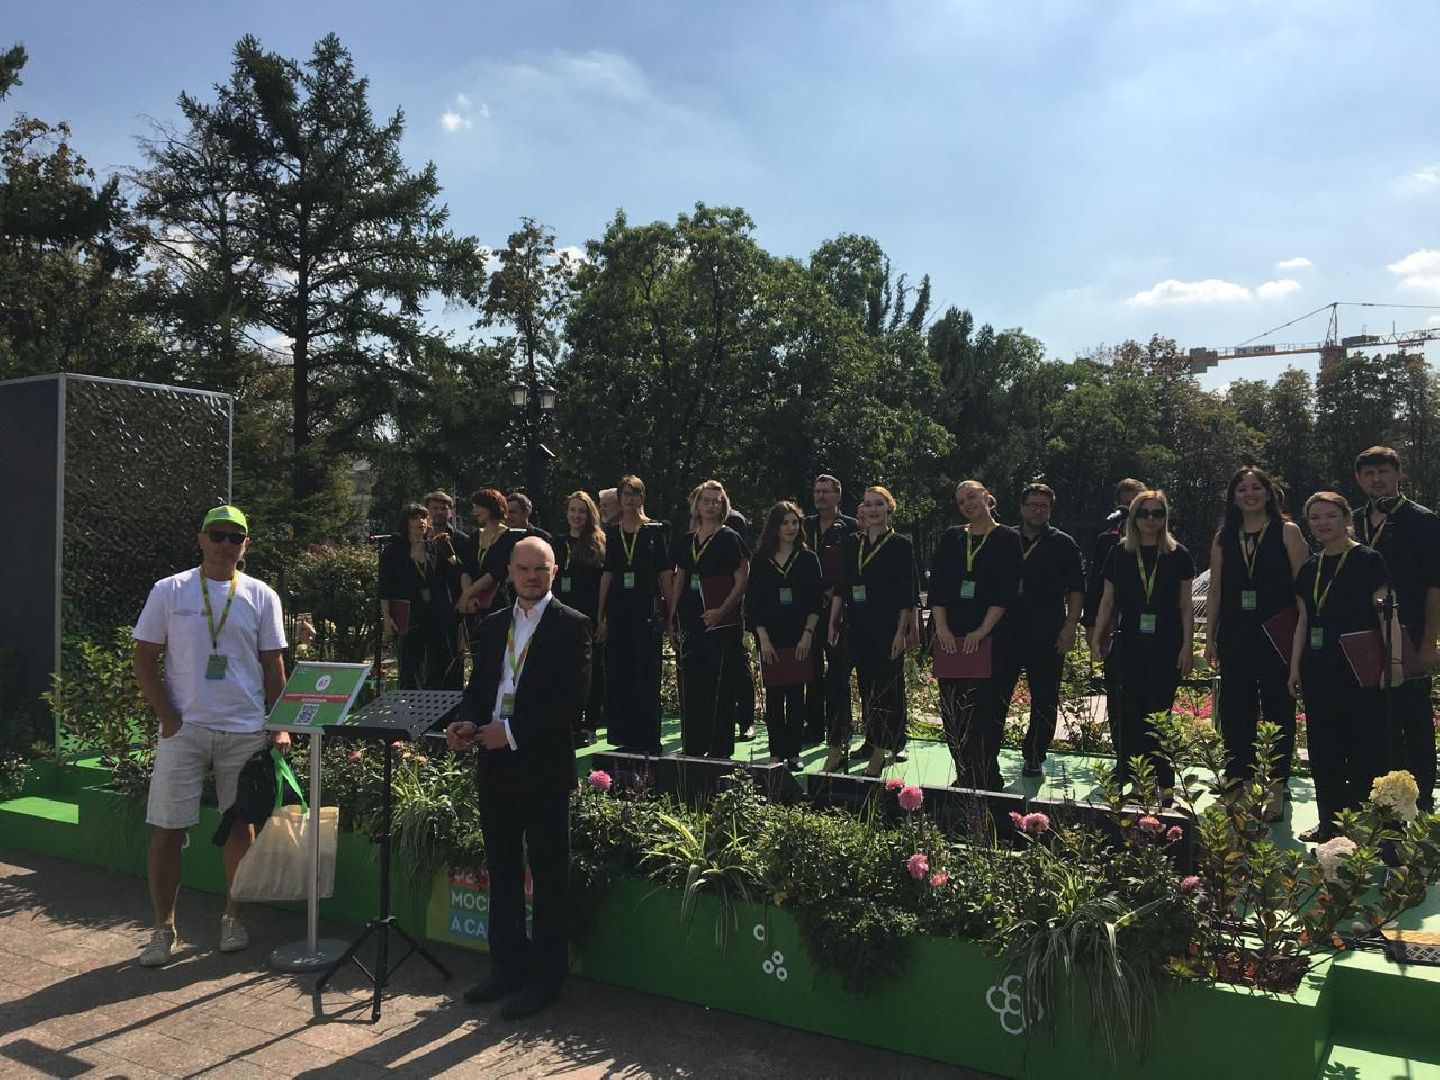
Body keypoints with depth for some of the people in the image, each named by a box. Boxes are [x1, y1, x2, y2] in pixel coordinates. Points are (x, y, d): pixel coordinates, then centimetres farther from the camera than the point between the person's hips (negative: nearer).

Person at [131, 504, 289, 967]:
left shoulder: (261, 596, 4)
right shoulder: (169, 592, 1)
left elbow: (273, 666, 7)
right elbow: (145, 660, 2)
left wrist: (278, 726, 1)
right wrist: (169, 717, -7)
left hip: (246, 731, 1)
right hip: (183, 729, -1)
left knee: (241, 825, 8)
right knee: (167, 830, 0)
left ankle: (233, 917, 23)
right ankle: (164, 927, 15)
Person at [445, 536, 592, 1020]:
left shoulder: (572, 626, -6)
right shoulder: (491, 627, 13)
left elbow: (571, 702, -14)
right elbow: (477, 687, 14)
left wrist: (512, 733, -17)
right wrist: (467, 723, -8)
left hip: (544, 766, -6)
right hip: (495, 765, 6)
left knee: (549, 876, 3)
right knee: (502, 872, 15)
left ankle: (544, 978, 15)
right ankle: (507, 967, 29)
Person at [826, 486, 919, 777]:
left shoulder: (901, 545, -2)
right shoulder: (852, 544, 11)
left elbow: (907, 595, -5)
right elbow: (841, 588, 12)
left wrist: (901, 631, -11)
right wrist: (833, 623, 5)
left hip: (888, 627, -4)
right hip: (857, 626, 4)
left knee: (885, 687, 0)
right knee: (866, 686, 7)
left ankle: (880, 752, 8)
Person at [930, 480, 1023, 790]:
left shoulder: (1007, 539, 2)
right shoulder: (951, 538, 12)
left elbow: (1006, 592, -6)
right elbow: (937, 585, 5)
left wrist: (982, 631, -14)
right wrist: (942, 628, -7)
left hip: (989, 636, -3)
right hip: (950, 635, 4)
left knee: (985, 708, -3)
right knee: (952, 709, 4)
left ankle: (987, 779, 8)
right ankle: (963, 775, 14)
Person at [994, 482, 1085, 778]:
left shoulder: (1063, 544, 5)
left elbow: (1076, 590, 2)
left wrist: (1070, 628, -7)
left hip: (1047, 638, -2)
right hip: (1006, 632, 2)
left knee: (1044, 701, 5)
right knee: (996, 695, 1)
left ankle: (1034, 757, 17)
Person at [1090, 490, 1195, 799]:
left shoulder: (1177, 555, 3)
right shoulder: (1119, 553, 7)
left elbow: (1186, 605, 4)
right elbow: (1108, 600, 11)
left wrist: (1187, 645, -1)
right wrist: (1097, 637, 5)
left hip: (1166, 646, -1)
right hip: (1129, 643, 1)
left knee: (1158, 712, -2)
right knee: (1128, 712, 1)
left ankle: (1164, 783, 5)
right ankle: (1127, 776, 9)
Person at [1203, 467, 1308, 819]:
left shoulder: (1287, 532, 0)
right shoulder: (1224, 537, 10)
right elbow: (1215, 590, 11)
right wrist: (1210, 637, 8)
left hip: (1277, 636, -3)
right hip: (1235, 637, 3)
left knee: (1277, 709, 2)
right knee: (1235, 710, 7)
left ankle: (1275, 789, 11)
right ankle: (1238, 785, 18)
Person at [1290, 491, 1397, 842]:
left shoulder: (1367, 560, -4)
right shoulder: (1309, 569, 13)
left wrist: (1394, 659, -17)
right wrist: (1295, 666, 13)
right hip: (1319, 670, 6)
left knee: (1364, 747, -3)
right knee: (1323, 747, 9)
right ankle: (1329, 822, 18)